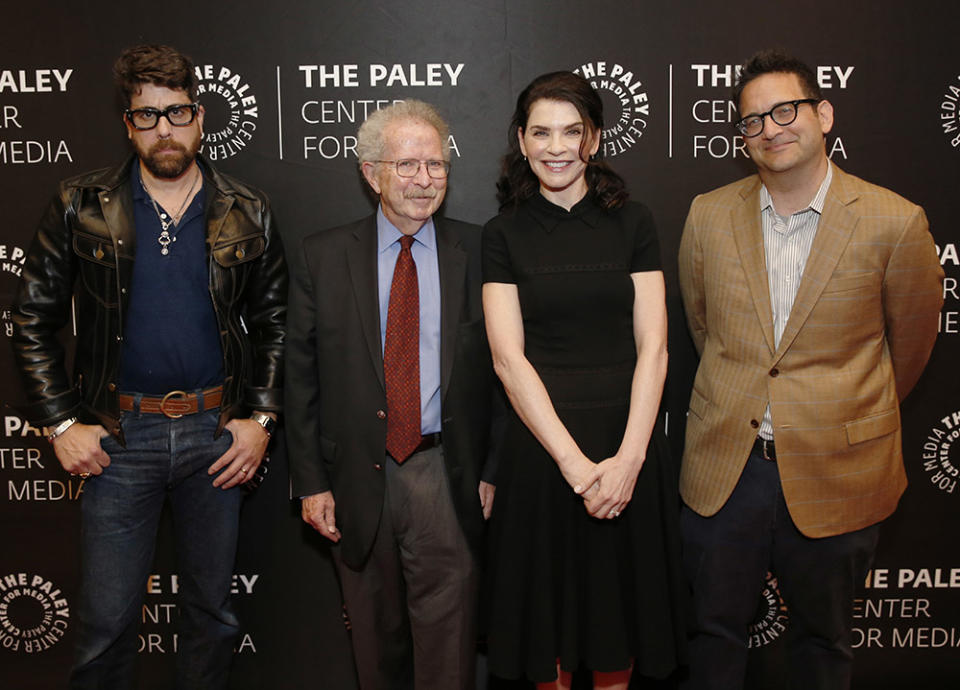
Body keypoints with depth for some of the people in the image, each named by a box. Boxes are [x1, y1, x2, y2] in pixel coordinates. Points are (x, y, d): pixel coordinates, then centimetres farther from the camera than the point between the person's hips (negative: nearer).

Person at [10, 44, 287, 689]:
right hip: (118, 436, -1)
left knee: (213, 612, 14)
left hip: (218, 433, 1)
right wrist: (61, 423, -3)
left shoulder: (247, 214, 2)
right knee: (106, 622, 6)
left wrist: (261, 418, -1)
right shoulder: (81, 207, -1)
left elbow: (274, 323, 8)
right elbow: (33, 320, 3)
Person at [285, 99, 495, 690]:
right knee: (377, 641, 16)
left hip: (448, 477, -1)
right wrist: (311, 481, -1)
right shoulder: (323, 257, 1)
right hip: (359, 479, 1)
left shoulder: (476, 253, 1)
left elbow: (498, 367, 2)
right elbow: (302, 378, 2)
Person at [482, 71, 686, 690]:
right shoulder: (505, 235, 1)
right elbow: (508, 357, -7)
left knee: (621, 603, 14)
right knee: (550, 605, 11)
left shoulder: (633, 223, 4)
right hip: (541, 445, -1)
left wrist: (629, 457, -14)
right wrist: (574, 462, -15)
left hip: (629, 446, 1)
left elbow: (653, 347, -2)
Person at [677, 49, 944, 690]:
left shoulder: (896, 223, -10)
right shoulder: (709, 215, -1)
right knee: (715, 636, 16)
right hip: (723, 469, 2)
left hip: (835, 475, -2)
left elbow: (911, 343, 5)